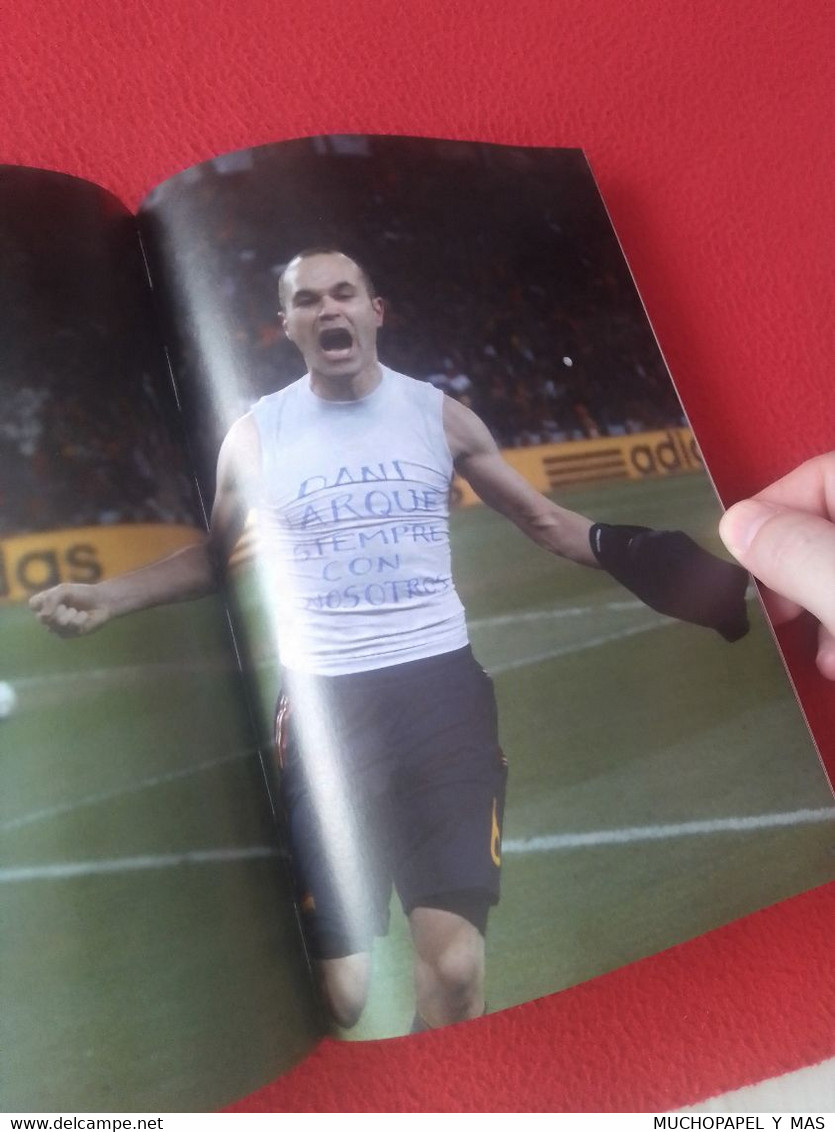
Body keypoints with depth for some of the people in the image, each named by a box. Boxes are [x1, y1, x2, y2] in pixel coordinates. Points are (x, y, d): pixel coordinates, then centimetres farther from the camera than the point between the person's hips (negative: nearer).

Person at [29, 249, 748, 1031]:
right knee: (341, 982, 5)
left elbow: (540, 518, 14)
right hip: (324, 699, 0)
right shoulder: (255, 435, 6)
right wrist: (107, 597, 7)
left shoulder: (438, 414, 6)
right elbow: (211, 556, 18)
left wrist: (631, 554, 2)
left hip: (439, 680, 0)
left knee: (453, 962, -11)